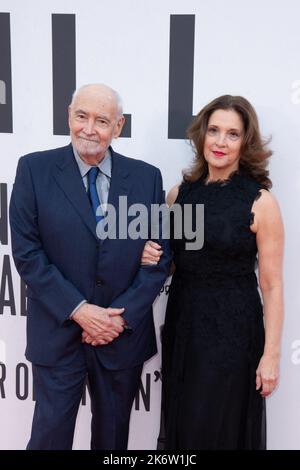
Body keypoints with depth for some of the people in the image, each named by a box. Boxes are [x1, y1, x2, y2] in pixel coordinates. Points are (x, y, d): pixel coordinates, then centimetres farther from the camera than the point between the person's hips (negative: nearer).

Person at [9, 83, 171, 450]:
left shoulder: (146, 177, -1)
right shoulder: (34, 169, -6)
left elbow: (160, 255, -1)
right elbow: (27, 251, -9)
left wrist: (122, 315, -10)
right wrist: (78, 310, -15)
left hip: (125, 334, 2)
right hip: (58, 333, -1)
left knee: (113, 434, 20)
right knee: (50, 433, 11)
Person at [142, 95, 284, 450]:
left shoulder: (260, 202, -12)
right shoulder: (179, 193, 1)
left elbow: (272, 285, -10)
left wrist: (271, 354, -10)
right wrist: (151, 256, -9)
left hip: (233, 329, -4)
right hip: (182, 323, 5)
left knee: (220, 429, 12)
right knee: (179, 425, 20)